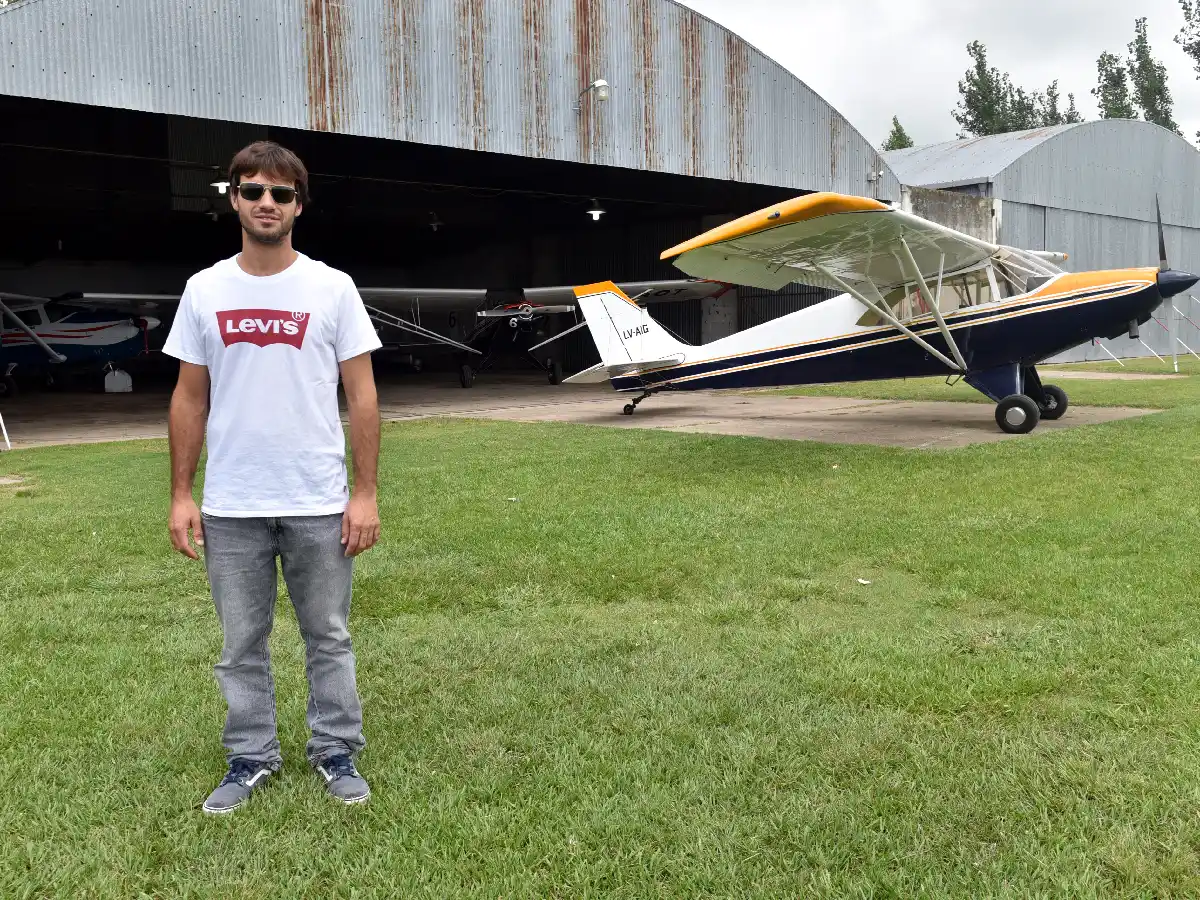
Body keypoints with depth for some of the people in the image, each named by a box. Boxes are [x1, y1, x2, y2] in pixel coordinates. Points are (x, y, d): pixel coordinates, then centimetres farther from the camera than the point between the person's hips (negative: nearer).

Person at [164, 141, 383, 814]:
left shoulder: (332, 288, -1)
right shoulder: (205, 290, 5)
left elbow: (362, 393, -2)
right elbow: (190, 398, 8)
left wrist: (366, 492, -7)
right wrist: (181, 496, 3)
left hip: (319, 503, -2)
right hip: (231, 506, 2)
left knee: (329, 636, 9)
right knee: (242, 644, 12)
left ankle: (336, 752, 24)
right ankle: (252, 758, 27)